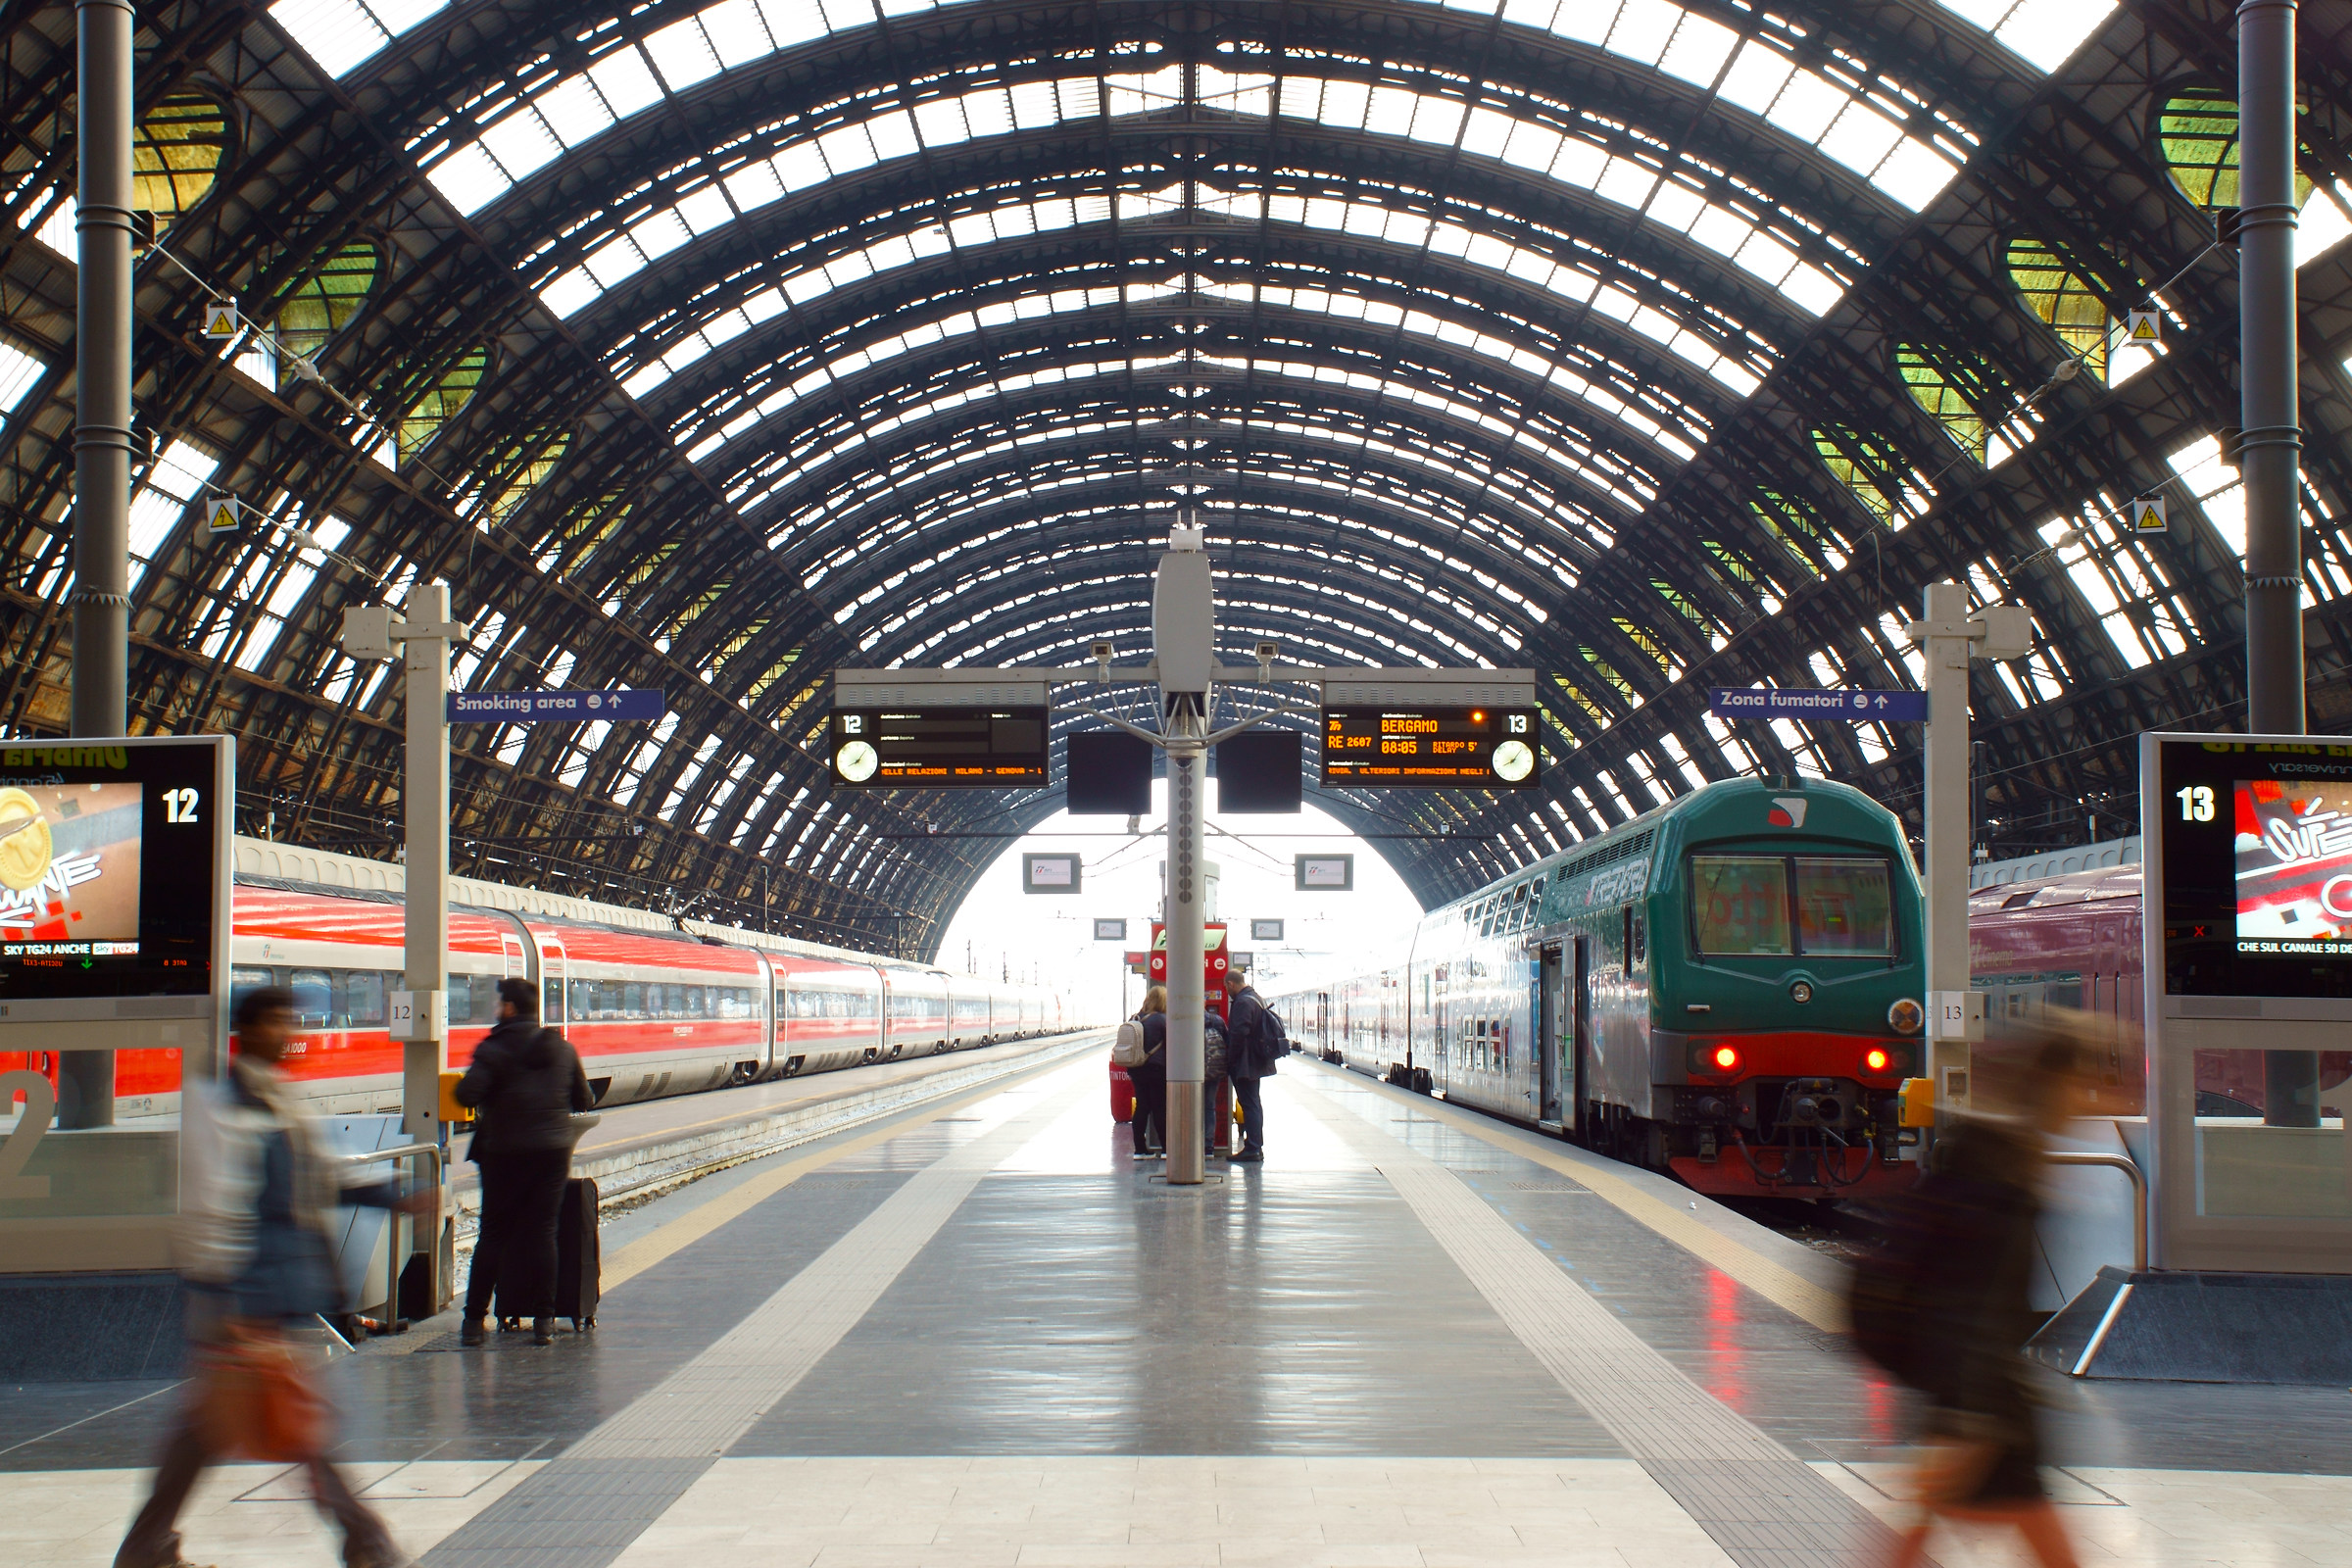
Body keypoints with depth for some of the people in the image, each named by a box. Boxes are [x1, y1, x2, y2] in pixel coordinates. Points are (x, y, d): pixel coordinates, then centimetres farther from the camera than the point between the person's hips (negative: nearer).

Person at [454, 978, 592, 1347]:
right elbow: (584, 1101, 12)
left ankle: (474, 1321, 4)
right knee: (542, 1231, 5)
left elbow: (467, 1095, -20)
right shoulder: (562, 1049, 7)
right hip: (554, 1149, 3)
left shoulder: (495, 1048, -8)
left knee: (493, 1233, 4)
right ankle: (543, 1322, 2)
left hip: (505, 1151, -3)